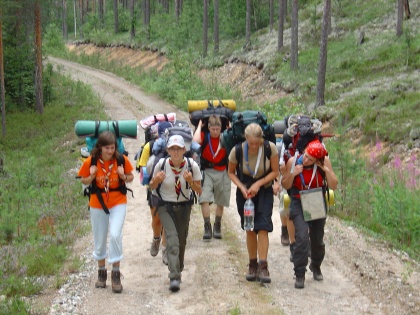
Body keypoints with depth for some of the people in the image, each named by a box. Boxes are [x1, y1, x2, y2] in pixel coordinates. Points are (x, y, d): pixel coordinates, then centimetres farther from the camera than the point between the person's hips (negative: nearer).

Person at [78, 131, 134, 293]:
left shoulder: (122, 159, -10)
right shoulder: (91, 161, -10)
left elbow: (131, 177, 3)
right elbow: (84, 181, 2)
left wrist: (124, 176, -18)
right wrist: (92, 176, -19)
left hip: (118, 202, -1)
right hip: (97, 203, 1)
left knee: (115, 235, -19)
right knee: (99, 239, 11)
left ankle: (116, 274, -6)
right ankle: (101, 272, 30)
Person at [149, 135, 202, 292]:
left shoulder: (192, 165, -15)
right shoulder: (161, 164, -16)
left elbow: (199, 190, -7)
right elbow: (152, 187, -2)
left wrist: (191, 181, -27)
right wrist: (156, 180, -25)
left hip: (184, 206, 2)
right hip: (165, 206, -2)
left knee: (181, 241, 10)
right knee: (172, 238, -18)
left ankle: (178, 271, 34)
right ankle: (174, 278, -22)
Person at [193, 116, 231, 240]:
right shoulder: (204, 136, -6)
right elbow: (195, 140, -27)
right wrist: (199, 125, -14)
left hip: (222, 172, 2)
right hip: (207, 171, -2)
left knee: (221, 202, 12)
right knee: (204, 199, -16)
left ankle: (217, 226, 29)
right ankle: (207, 227, -9)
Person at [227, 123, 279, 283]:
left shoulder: (270, 148, -18)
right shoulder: (237, 151, -17)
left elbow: (275, 172, -7)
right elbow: (231, 172, -1)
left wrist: (258, 184, -19)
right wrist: (242, 187, -16)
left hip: (264, 192, -1)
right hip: (245, 192, 1)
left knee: (263, 227, -12)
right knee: (250, 229, 7)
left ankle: (263, 267, -11)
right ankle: (252, 265, 19)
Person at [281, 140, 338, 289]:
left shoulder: (324, 162, -11)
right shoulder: (293, 162, -14)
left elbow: (334, 186, -9)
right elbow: (285, 185, -4)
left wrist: (326, 170, -24)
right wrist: (293, 174, -23)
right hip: (299, 204, -2)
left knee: (317, 239, 12)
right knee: (302, 237, -18)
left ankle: (316, 267, 40)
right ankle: (299, 275, -8)